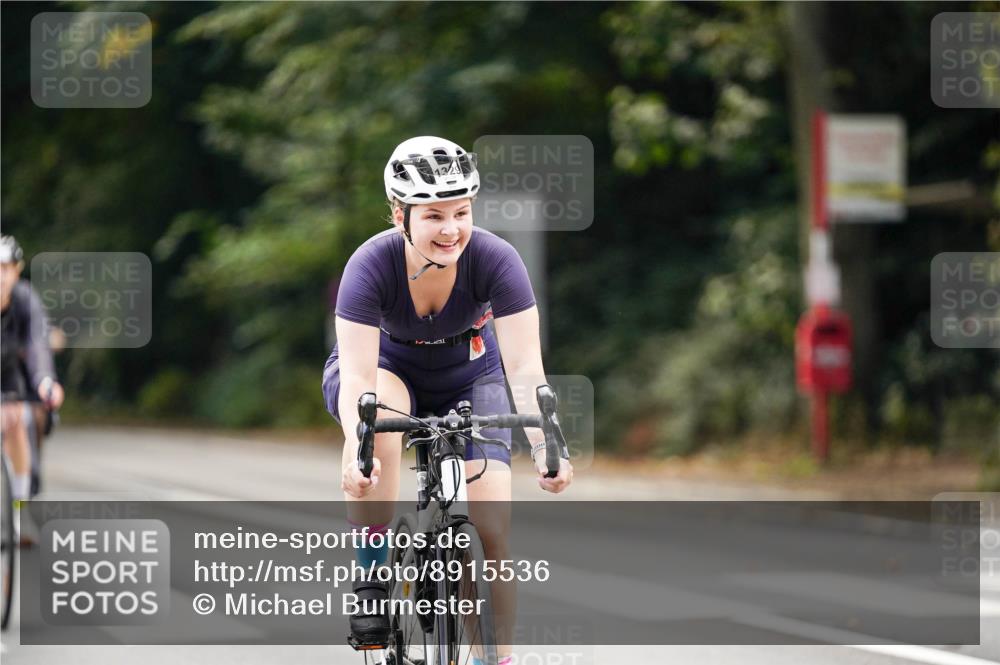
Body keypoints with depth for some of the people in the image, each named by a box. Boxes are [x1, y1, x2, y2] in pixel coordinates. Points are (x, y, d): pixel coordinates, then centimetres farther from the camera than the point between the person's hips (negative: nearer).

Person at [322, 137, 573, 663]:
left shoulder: (495, 260, -28)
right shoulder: (372, 265, -30)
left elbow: (524, 365, -32)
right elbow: (358, 375, -37)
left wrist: (543, 443, -48)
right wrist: (356, 452, -54)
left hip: (469, 379, 1)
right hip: (388, 369, -1)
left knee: (492, 529, -16)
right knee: (380, 414, -38)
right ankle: (371, 580, -26)